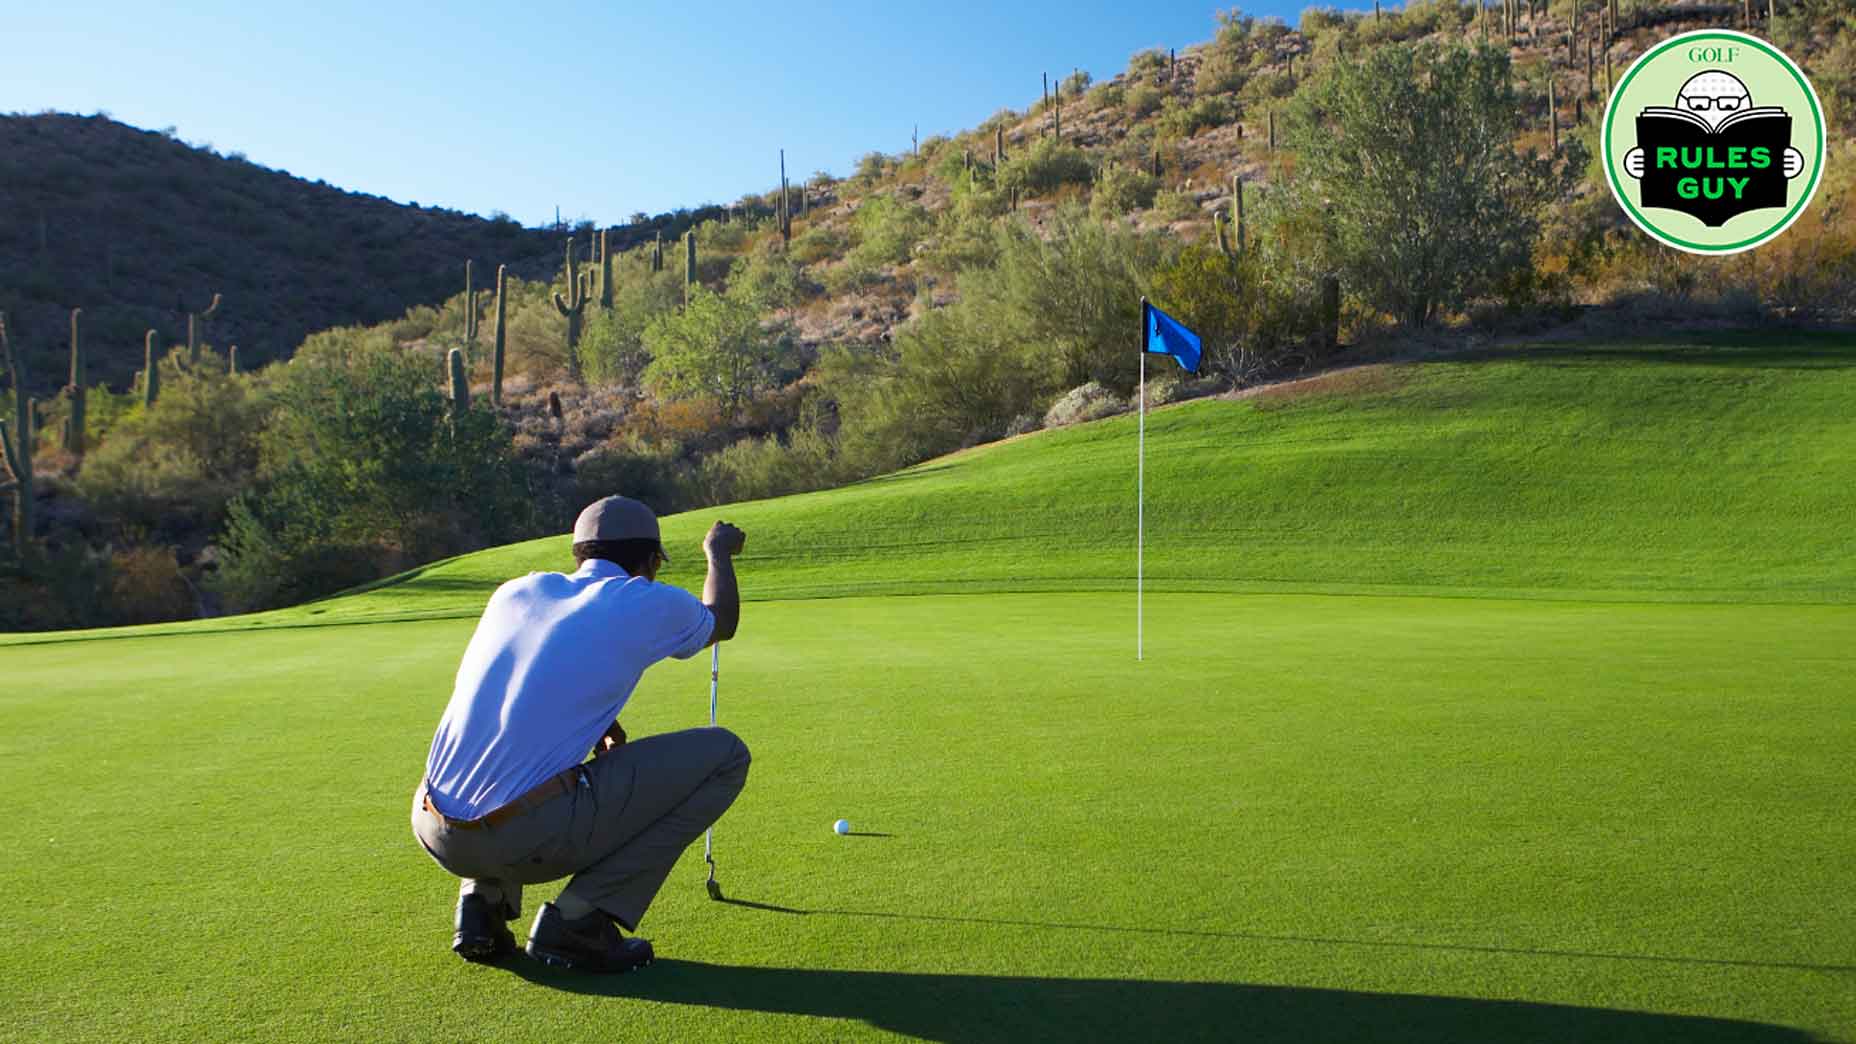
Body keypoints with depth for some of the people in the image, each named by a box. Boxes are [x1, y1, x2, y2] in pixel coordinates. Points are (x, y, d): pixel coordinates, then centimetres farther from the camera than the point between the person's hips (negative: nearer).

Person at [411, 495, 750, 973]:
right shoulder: (652, 604, 3)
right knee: (725, 754, 4)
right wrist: (719, 551, 44)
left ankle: (483, 900, 19)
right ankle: (579, 917, 0)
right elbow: (722, 621, 27)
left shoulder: (515, 591, 15)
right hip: (528, 841, -6)